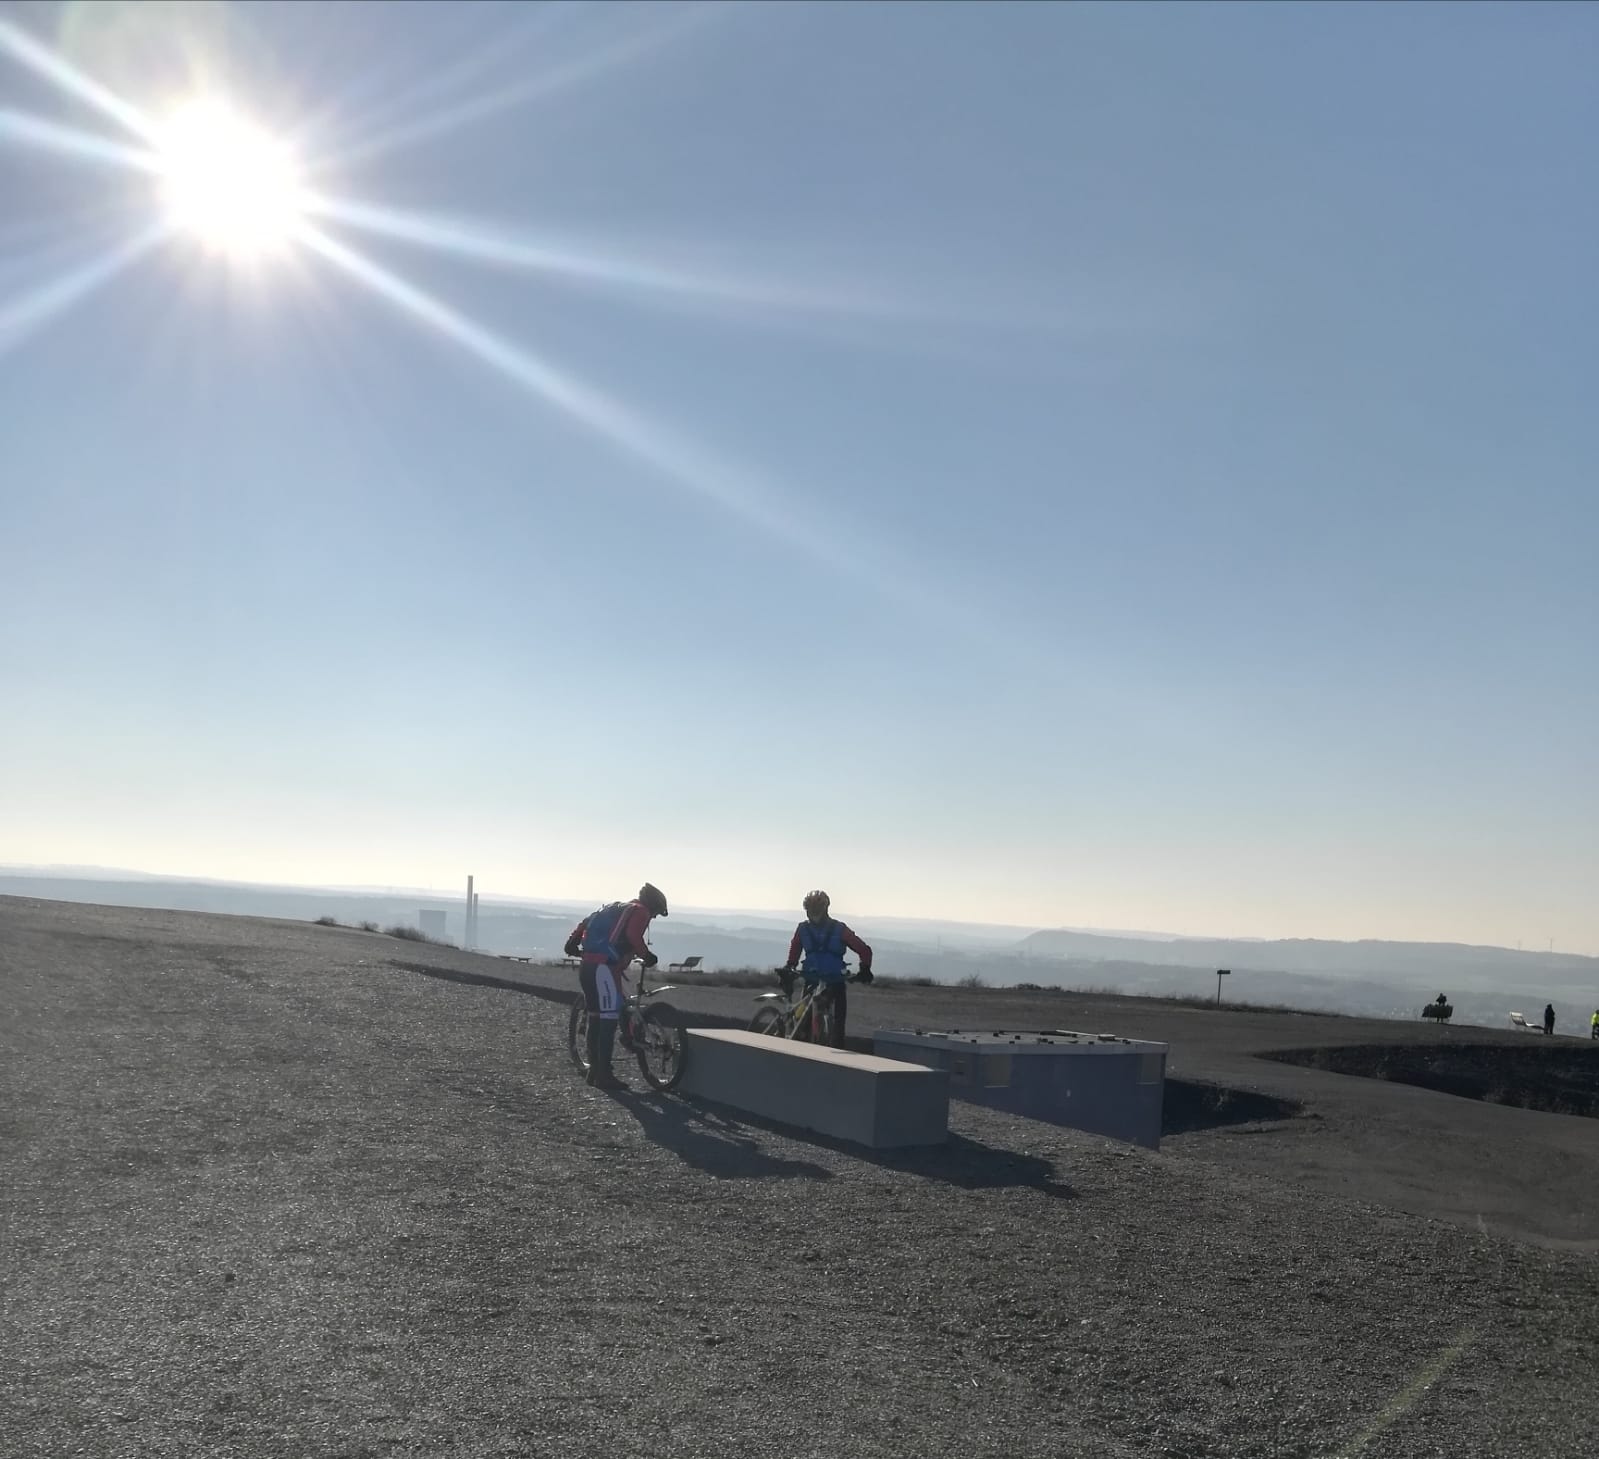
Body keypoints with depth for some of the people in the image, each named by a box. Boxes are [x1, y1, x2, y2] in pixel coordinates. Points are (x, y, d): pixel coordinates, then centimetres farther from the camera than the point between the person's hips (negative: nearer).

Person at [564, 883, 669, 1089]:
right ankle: (604, 1075, -9)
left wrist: (572, 943, 23)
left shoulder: (616, 908, 26)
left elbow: (585, 923, 22)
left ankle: (594, 1071, 21)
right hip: (604, 967, -9)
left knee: (596, 1018, 15)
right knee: (609, 1018, -8)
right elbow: (633, 936, -17)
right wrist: (647, 956, -7)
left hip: (587, 965, 9)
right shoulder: (640, 912, 1)